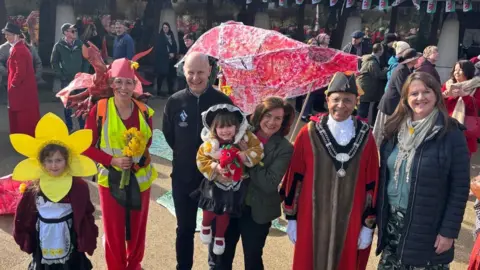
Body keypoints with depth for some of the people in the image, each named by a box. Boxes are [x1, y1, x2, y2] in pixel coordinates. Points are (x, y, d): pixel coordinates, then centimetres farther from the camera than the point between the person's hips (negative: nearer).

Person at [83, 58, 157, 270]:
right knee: (113, 229, 7)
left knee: (137, 227, 17)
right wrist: (112, 160, -19)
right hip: (111, 178, -3)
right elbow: (86, 146, -7)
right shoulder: (99, 109, -12)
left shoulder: (144, 111, -3)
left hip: (140, 178, 3)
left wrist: (140, 155, -9)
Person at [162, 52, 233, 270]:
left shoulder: (223, 101, -13)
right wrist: (185, 156, 7)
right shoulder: (174, 101, -6)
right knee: (185, 229, 17)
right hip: (183, 177, 2)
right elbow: (169, 135, 8)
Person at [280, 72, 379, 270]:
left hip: (349, 223, 1)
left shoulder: (366, 137, -2)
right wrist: (291, 218, 0)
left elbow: (371, 184, 2)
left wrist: (368, 225, 3)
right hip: (312, 221, -1)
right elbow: (294, 178, -2)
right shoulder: (309, 133, -6)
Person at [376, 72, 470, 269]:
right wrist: (379, 214, 5)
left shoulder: (451, 134, -10)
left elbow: (460, 188, -10)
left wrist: (449, 230, -11)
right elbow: (383, 174, 7)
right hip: (391, 221, 4)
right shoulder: (395, 130, 3)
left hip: (428, 228, -4)